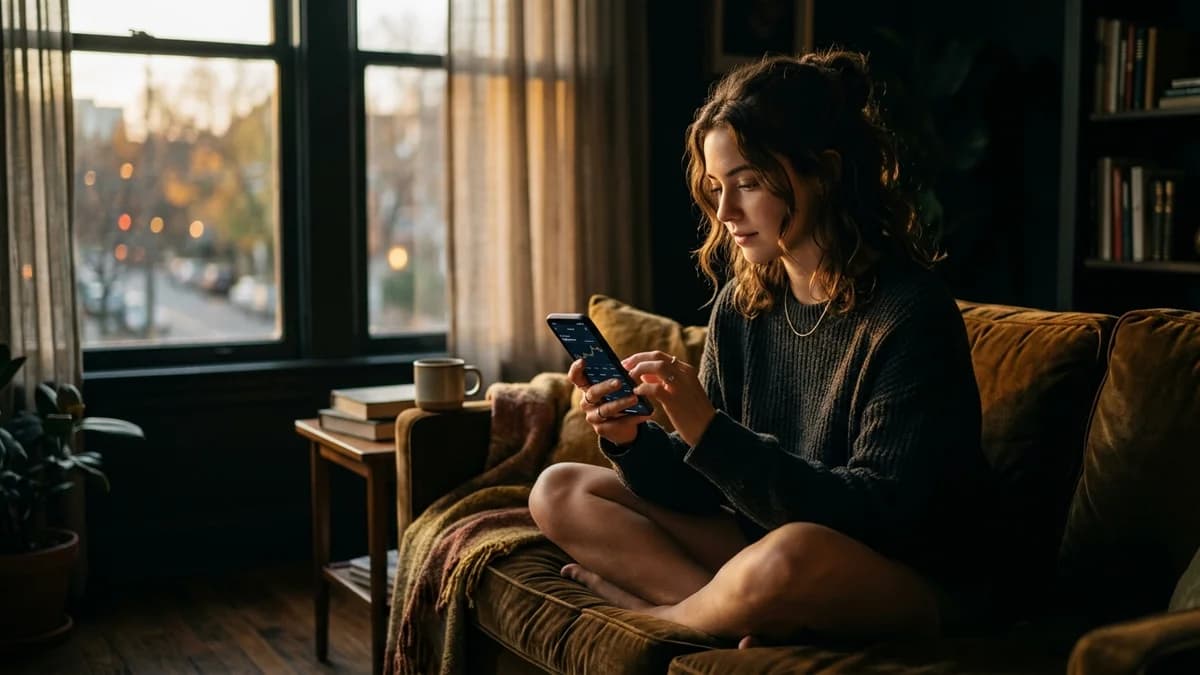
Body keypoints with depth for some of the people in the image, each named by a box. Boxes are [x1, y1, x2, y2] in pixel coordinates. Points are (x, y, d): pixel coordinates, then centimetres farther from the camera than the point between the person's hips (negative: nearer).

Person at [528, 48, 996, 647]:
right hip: (759, 542, 7)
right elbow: (709, 487, 3)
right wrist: (633, 441, -18)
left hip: (908, 588, -6)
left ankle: (652, 607, -7)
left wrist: (709, 431, -28)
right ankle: (760, 616, -15)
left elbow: (876, 514, -22)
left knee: (791, 554, -40)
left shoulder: (910, 313, -17)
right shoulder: (740, 304, 1)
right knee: (559, 492, 1)